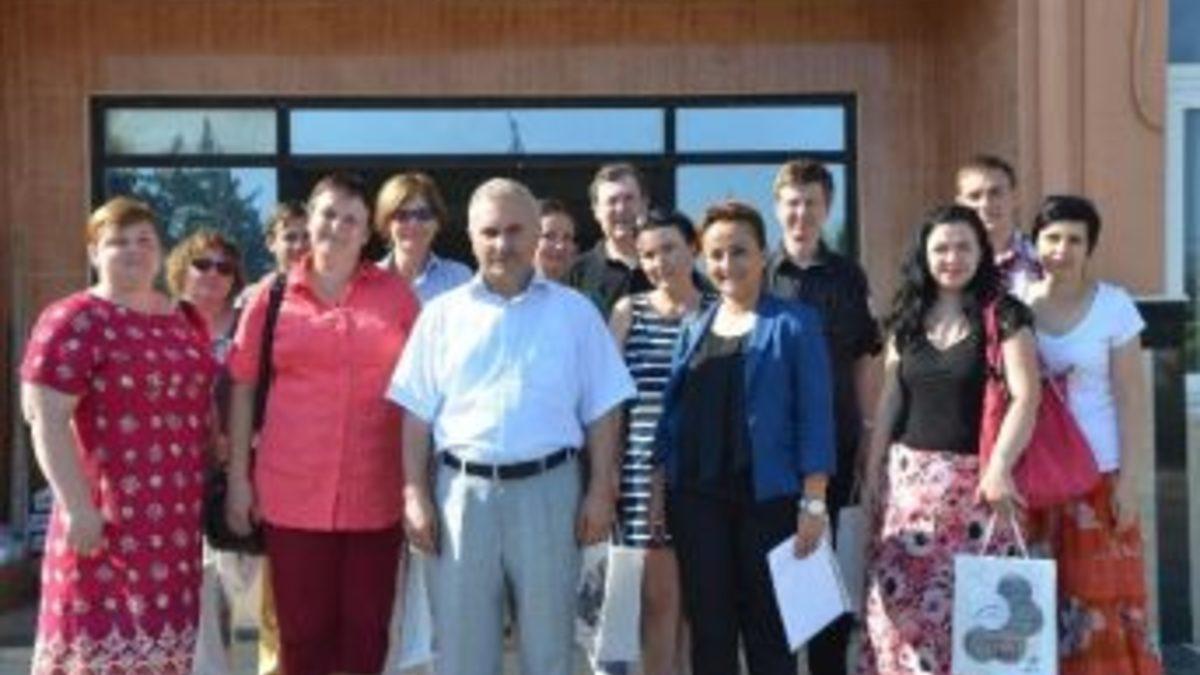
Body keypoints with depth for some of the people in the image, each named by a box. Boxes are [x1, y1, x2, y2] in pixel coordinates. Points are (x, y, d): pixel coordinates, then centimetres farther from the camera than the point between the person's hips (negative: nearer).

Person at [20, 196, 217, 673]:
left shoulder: (185, 320, 12)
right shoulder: (74, 321, -8)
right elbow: (46, 418, -14)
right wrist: (78, 506, -20)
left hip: (178, 516, 6)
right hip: (112, 519, -6)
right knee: (104, 636, -3)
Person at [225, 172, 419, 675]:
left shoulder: (396, 294, 4)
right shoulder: (272, 297, 4)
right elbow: (242, 388, 6)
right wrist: (238, 478, 2)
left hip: (376, 491, 0)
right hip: (292, 491, 0)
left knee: (366, 629, 9)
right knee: (302, 628, 9)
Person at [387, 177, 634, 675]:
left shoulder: (575, 312, 5)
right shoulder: (443, 314, 6)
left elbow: (602, 411, 4)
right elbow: (417, 414, 5)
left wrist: (601, 491, -2)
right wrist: (415, 494, -2)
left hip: (547, 488, 0)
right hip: (462, 490, 1)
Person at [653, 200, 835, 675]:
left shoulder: (794, 323, -2)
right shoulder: (694, 329, 12)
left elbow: (815, 414, -7)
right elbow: (672, 410, 13)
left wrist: (813, 500, -12)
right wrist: (658, 488, 7)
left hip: (768, 497, -4)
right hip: (698, 496, 4)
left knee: (769, 627, 6)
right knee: (709, 627, 9)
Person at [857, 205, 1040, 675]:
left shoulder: (1004, 315, -2)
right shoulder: (907, 317, 11)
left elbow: (1025, 397, -10)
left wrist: (999, 467, -20)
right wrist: (873, 469, 10)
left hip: (973, 479, -4)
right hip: (909, 476, 4)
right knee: (899, 599, 2)